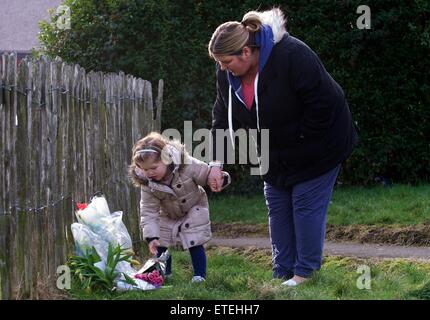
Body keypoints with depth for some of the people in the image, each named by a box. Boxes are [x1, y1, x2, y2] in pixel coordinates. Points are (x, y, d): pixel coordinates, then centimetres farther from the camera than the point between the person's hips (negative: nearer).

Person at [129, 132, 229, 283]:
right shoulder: (147, 184, -26)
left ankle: (199, 275, 1)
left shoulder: (187, 166, -33)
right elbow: (148, 211, -23)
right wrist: (151, 236, -32)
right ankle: (164, 273, 22)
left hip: (194, 210, -3)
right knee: (161, 244, 3)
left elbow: (209, 175, -19)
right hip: (168, 216, 3)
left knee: (194, 243, -10)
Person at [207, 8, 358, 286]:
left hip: (315, 145, -7)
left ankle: (305, 272, 3)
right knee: (277, 208, 7)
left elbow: (323, 104, -30)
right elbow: (223, 118, -4)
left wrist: (300, 144, -21)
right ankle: (282, 274, 14)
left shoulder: (293, 57, -34)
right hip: (276, 153, 7)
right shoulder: (227, 72, -11)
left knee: (306, 205, -6)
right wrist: (217, 162, -13)